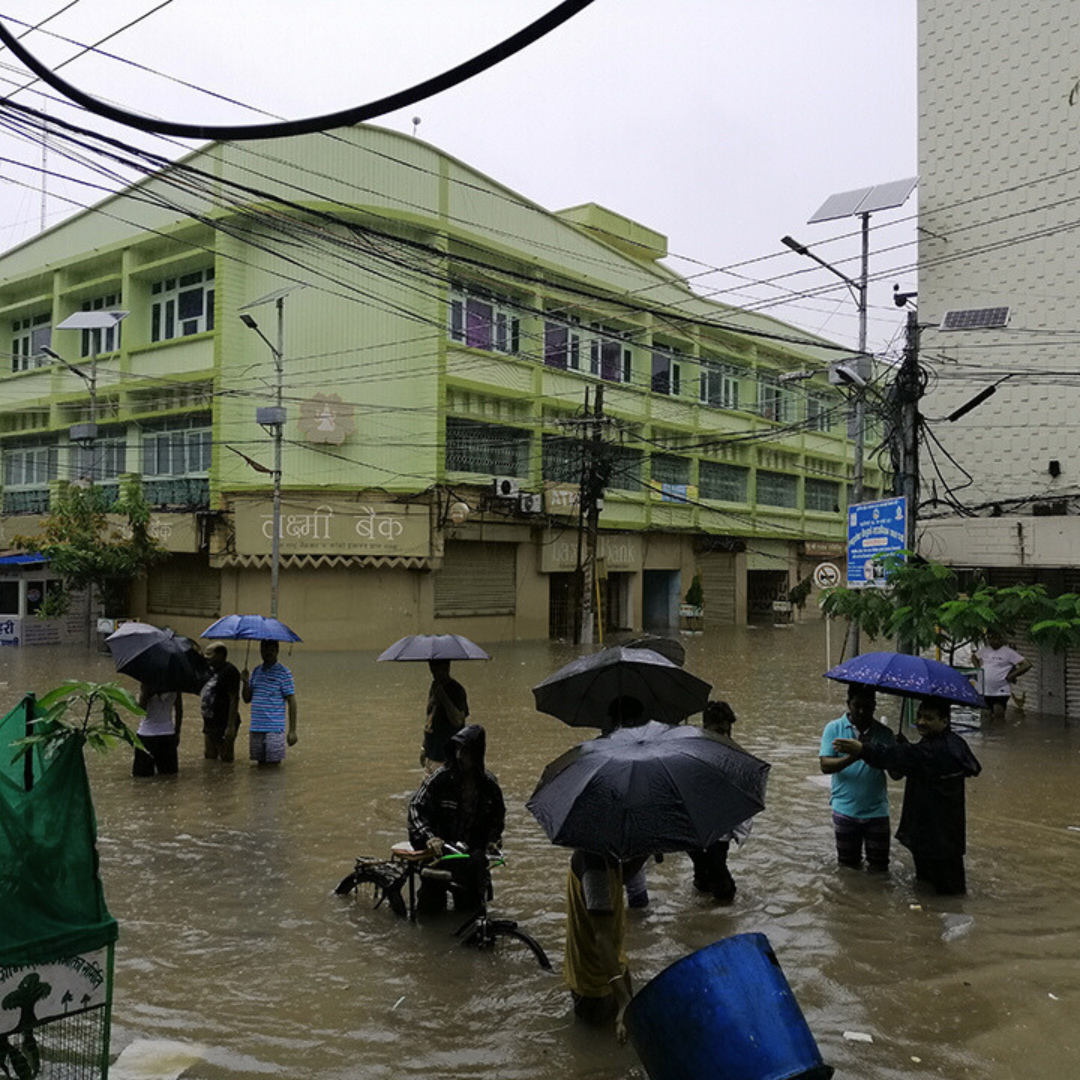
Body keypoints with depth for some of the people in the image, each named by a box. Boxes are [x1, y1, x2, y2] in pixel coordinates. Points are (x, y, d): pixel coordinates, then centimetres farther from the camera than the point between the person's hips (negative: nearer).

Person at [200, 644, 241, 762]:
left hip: (223, 724, -9)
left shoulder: (229, 671, -16)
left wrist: (231, 726, -23)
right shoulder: (210, 670, 12)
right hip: (209, 724, 10)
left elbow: (234, 699, -20)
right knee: (209, 758, 17)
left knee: (226, 759, -2)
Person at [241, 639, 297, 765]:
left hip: (274, 729, -5)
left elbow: (291, 702, -6)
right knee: (261, 764, 10)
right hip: (256, 728, 5)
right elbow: (247, 699, 15)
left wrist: (292, 731, -10)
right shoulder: (256, 671, 12)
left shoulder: (284, 673, -5)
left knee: (273, 765, -3)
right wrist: (246, 683, -5)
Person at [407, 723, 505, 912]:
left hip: (472, 849, 2)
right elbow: (416, 807, -9)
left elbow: (498, 814, 22)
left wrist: (493, 839, 4)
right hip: (438, 846, -2)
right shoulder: (439, 778, -6)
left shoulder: (489, 785, 5)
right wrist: (428, 837, -25)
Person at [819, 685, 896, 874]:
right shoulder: (834, 728, -5)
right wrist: (853, 757, -32)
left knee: (879, 867, 9)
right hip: (845, 810, -1)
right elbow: (825, 766, -15)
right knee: (848, 866, 14)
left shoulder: (884, 733, -1)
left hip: (877, 811, 1)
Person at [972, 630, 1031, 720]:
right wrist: (977, 668, 13)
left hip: (1001, 691, -6)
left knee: (998, 716, -12)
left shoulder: (1008, 652, -7)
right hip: (985, 691, 6)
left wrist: (1011, 676, -13)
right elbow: (974, 656, 30)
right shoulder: (985, 649, 10)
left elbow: (1027, 664, -13)